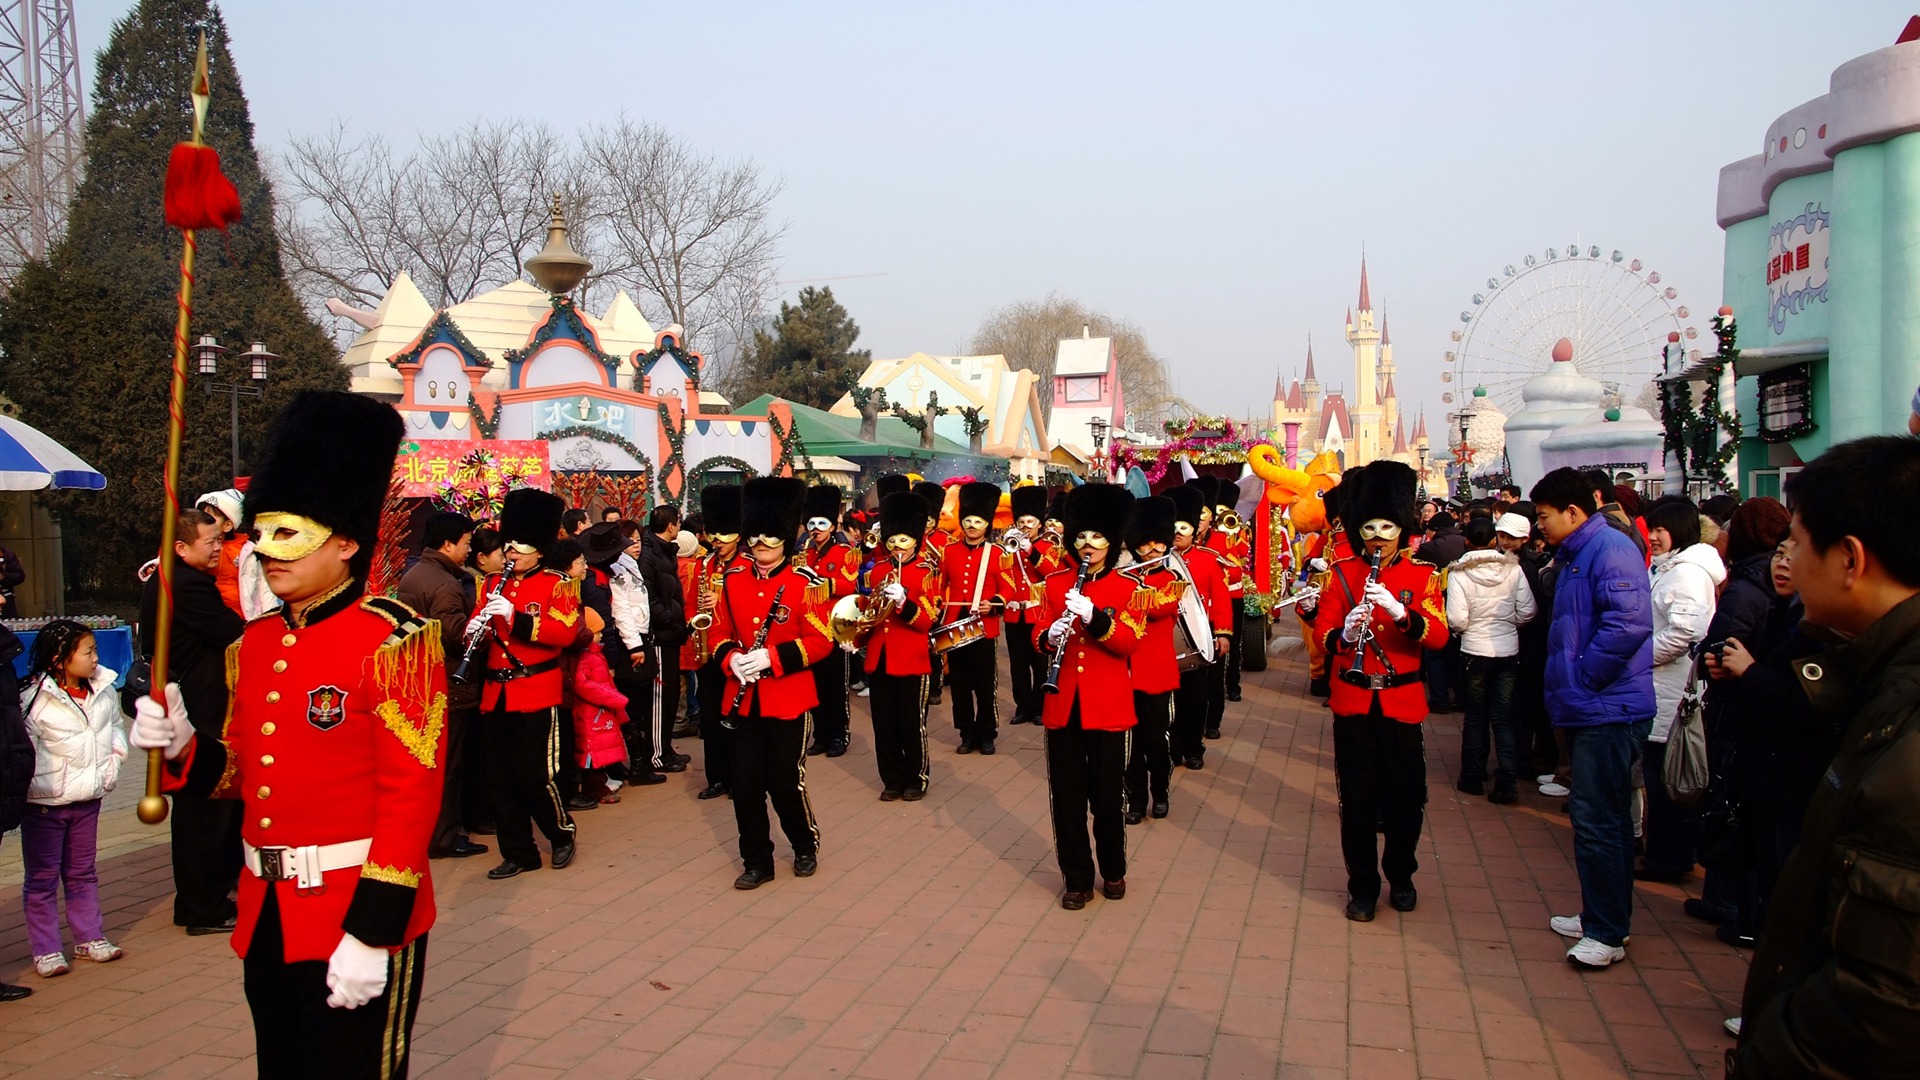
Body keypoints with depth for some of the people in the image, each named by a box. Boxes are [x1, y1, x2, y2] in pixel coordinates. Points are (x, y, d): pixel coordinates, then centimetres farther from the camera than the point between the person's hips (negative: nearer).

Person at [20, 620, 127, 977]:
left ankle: (89, 938, 26)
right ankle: (46, 950, 13)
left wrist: (111, 767, 6)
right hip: (44, 804, -5)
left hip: (88, 800, 5)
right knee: (42, 878, 6)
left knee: (82, 873, 16)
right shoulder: (34, 699, -15)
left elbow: (116, 730, 16)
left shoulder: (104, 691, 3)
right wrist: (40, 787, -18)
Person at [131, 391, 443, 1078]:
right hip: (267, 918, 7)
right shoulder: (255, 645, 8)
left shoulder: (393, 641, -15)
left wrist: (372, 934, -21)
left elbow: (412, 794, -19)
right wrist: (181, 747, -3)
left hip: (358, 919, -7)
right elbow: (244, 771, 18)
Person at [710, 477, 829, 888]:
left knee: (786, 781, 3)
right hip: (742, 697, 4)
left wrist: (772, 657, -22)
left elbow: (821, 640, -11)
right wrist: (731, 659, -11)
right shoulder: (733, 578, 5)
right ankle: (756, 861, 21)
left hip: (788, 698, -4)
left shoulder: (807, 583, -8)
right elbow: (721, 632, 11)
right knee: (746, 783, 6)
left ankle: (806, 845, 29)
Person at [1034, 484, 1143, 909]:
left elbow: (1129, 642, -11)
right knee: (1067, 797, 5)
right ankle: (1078, 879, 17)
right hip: (1063, 704, 2)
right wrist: (1050, 636, -16)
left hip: (1107, 705, -2)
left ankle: (1113, 871, 26)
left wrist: (1094, 617, -26)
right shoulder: (1056, 582, 7)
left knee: (1108, 795, 7)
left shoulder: (1127, 588, -1)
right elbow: (1039, 635, 7)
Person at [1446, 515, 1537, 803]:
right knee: (1503, 716, 8)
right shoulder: (1513, 568, -6)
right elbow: (1527, 612, -6)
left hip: (1475, 650, -1)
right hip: (1509, 650, 2)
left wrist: (1463, 628, 5)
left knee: (1476, 716, 13)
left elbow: (1456, 620, -17)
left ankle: (1473, 776, 19)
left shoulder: (1460, 572, -12)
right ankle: (1507, 781, 1)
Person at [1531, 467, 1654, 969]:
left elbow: (1629, 621, -27)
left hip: (1608, 710, -11)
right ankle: (1605, 917, 28)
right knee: (1605, 818, 18)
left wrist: (1583, 679, -19)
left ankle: (1606, 933, 3)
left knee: (1596, 820, -6)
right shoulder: (1573, 556, 18)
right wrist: (1565, 687, 13)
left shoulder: (1609, 548, -14)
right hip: (1589, 708, 11)